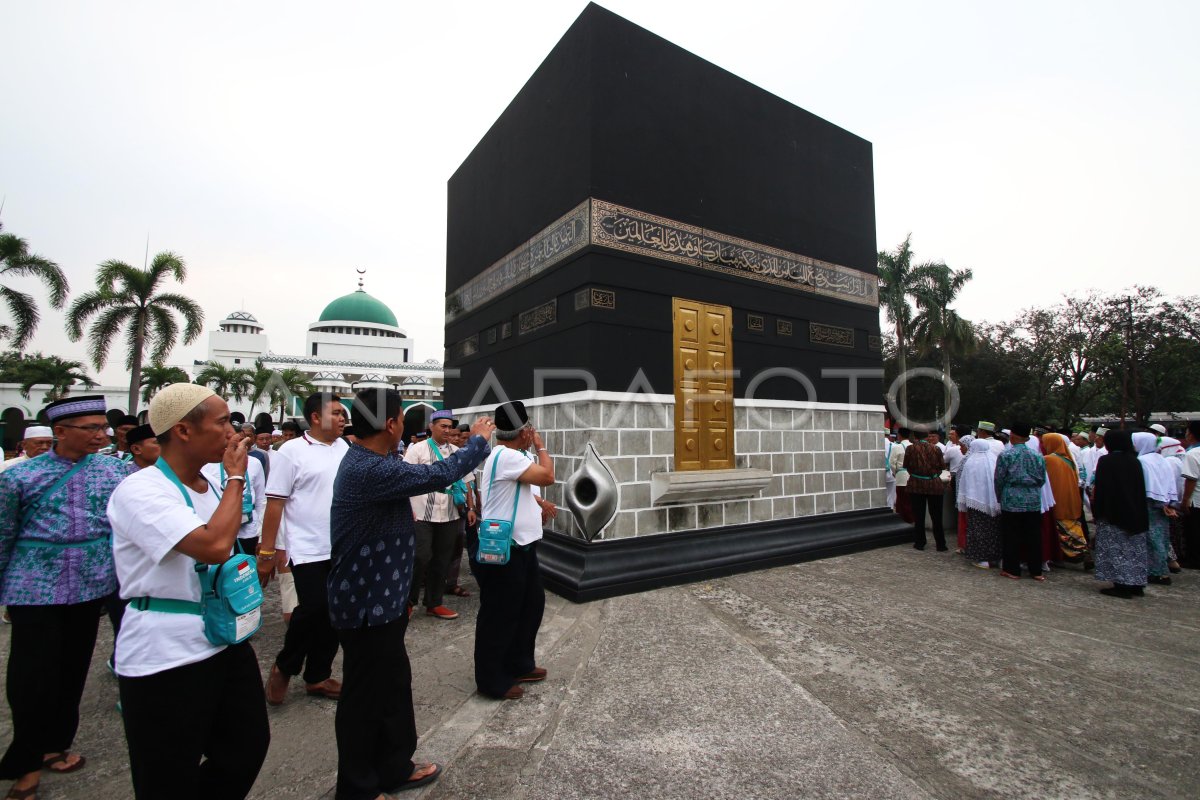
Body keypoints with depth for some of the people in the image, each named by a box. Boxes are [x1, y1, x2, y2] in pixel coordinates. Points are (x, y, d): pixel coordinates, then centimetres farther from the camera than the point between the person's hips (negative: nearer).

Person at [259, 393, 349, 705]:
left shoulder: (345, 449, 7)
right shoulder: (292, 450, -8)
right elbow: (275, 502, -9)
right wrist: (266, 551, -10)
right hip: (308, 549, -5)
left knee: (333, 613, 10)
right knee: (314, 609, -7)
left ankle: (317, 676, 27)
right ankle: (284, 667, 22)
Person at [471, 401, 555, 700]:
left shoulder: (510, 456, 13)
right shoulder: (506, 456, -21)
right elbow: (547, 477, -23)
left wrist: (539, 504, 10)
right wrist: (541, 446, -10)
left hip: (520, 547, 11)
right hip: (502, 551, -11)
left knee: (531, 605, 20)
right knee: (499, 616, 4)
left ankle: (519, 665, 36)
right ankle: (492, 681, 20)